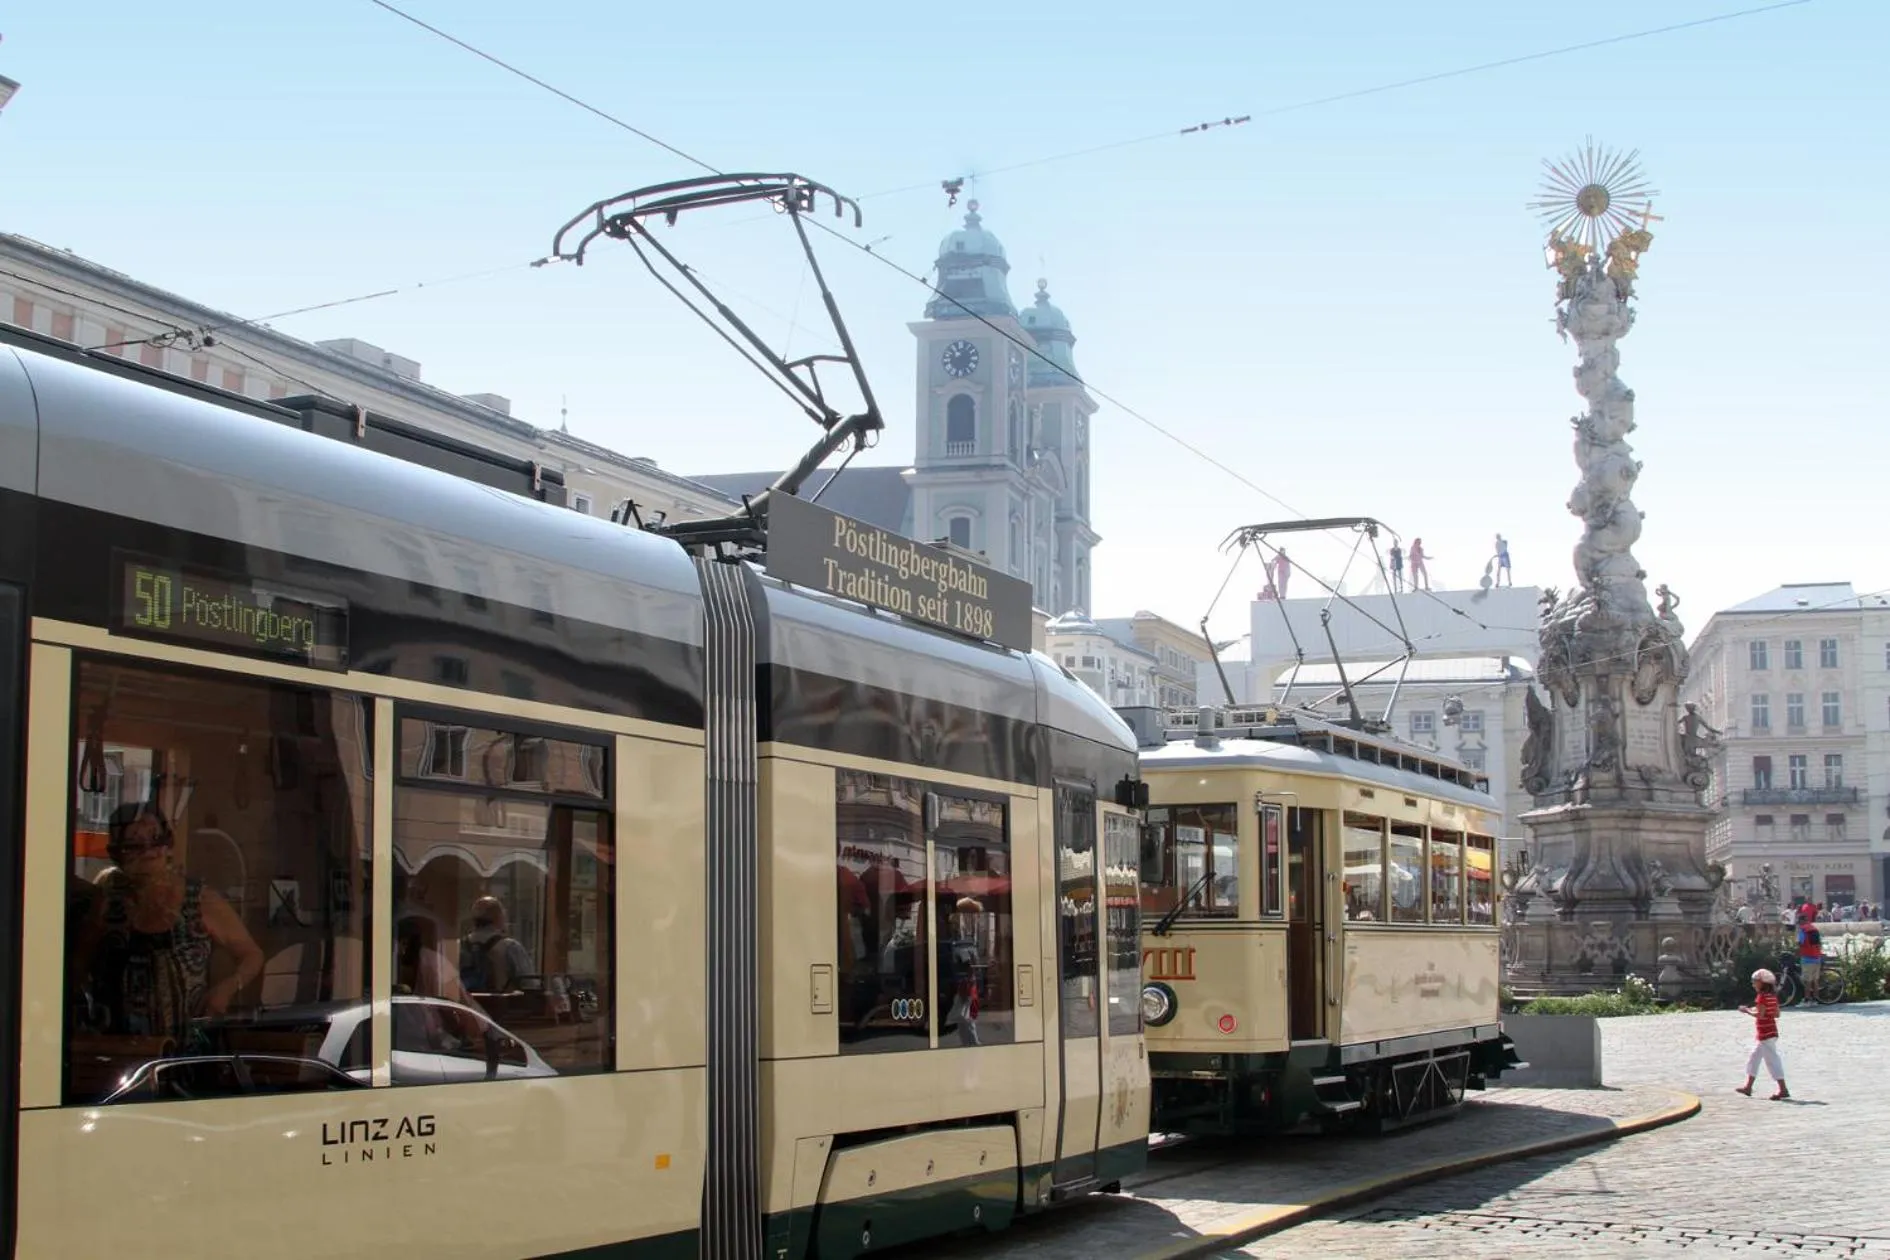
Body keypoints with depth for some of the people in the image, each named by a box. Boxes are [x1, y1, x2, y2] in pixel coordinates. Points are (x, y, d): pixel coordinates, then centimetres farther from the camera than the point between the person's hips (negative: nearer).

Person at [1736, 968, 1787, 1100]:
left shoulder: (1762, 996, -16)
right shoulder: (1772, 996, 9)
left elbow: (1760, 1015, -23)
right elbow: (1777, 1014, 12)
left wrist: (1747, 1011, -9)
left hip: (1765, 1034, -10)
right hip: (1771, 1032, 10)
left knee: (1772, 1060, -6)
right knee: (1753, 1058, 16)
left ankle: (1783, 1089, -6)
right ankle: (1748, 1087, 22)